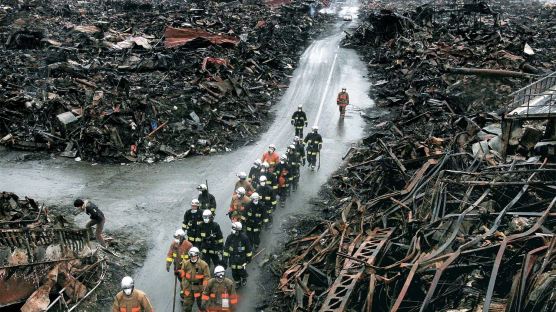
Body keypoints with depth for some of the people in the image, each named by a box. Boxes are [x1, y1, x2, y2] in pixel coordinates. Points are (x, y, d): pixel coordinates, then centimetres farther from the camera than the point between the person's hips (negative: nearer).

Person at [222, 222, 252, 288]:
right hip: (233, 259, 3)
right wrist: (225, 258, 1)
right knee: (234, 272, 9)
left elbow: (248, 249, -2)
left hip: (242, 258, -3)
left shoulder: (244, 237, -14)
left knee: (242, 271, 4)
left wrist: (249, 257, 3)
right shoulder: (230, 237, -6)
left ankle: (244, 279, 38)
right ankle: (237, 282, 36)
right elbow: (226, 249, 2)